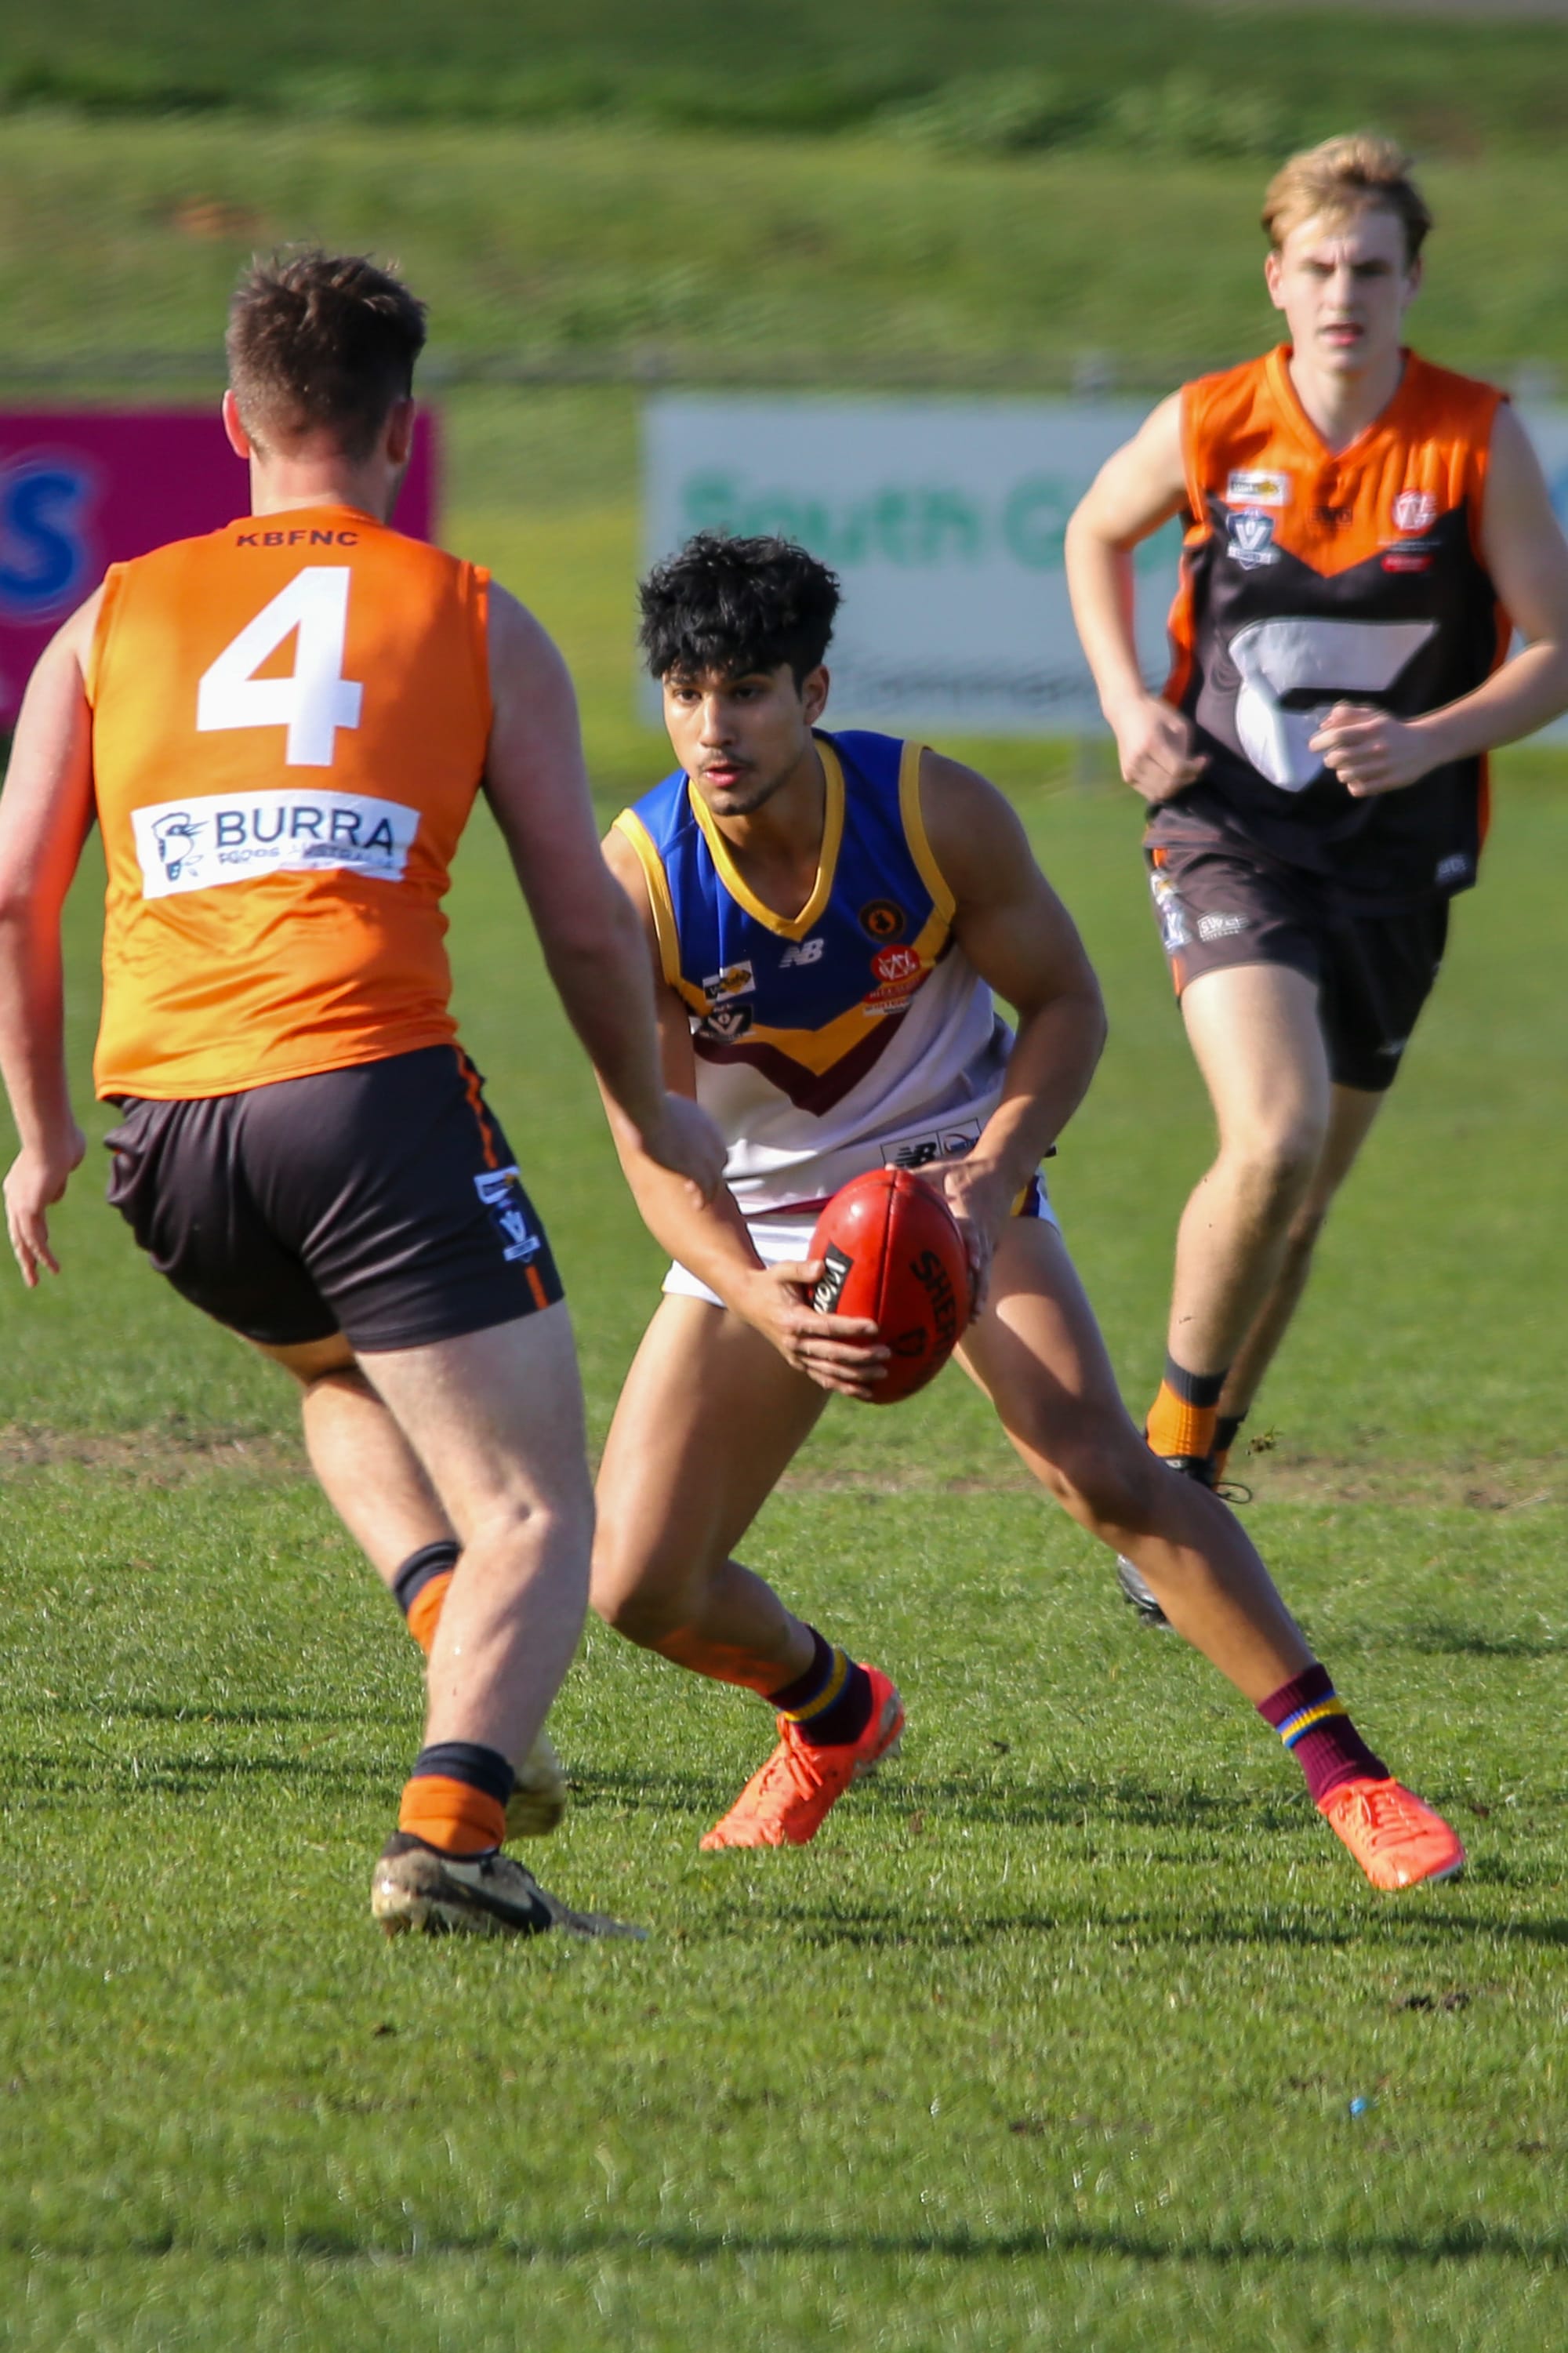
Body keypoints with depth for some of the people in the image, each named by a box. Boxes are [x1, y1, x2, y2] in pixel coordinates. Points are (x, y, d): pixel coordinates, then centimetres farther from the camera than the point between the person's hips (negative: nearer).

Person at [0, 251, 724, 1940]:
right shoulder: (475, 623, 12)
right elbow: (586, 926, 12)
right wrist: (655, 1118, 28)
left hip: (162, 1126, 4)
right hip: (365, 1088, -4)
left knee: (338, 1369, 34)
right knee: (533, 1517, -2)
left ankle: (459, 1647, 11)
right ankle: (449, 1828, -26)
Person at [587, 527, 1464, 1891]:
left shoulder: (937, 813, -20)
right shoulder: (638, 883, -21)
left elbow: (1064, 1002, -5)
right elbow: (655, 1146, -18)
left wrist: (991, 1174, -23)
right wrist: (760, 1300, -36)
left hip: (953, 1177, -1)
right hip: (758, 1228, 1)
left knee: (1103, 1469, -25)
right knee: (639, 1589, -7)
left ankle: (1346, 1772, -18)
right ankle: (836, 1714, 28)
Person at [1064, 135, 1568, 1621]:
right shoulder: (1208, 427, -5)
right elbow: (1095, 534, 16)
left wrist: (1426, 742, -20)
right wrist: (1129, 707, 1)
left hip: (1394, 852, 2)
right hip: (1228, 830, -2)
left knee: (1299, 1201, 9)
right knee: (1275, 1139, -23)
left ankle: (1186, 1478, 27)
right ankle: (1175, 1430, -2)